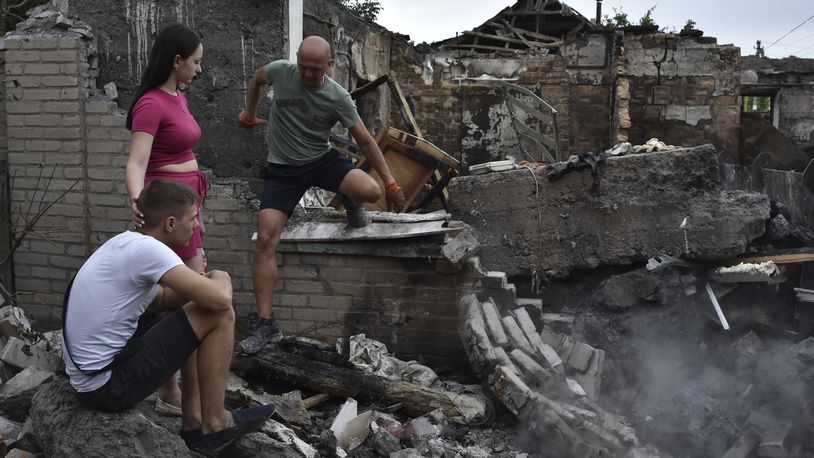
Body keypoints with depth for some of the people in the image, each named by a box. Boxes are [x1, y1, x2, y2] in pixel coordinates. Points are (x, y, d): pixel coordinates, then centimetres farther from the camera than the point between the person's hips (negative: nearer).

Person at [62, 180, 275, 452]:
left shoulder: (124, 244, 10)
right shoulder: (147, 248, -19)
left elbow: (160, 299, 26)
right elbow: (220, 299, -23)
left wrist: (205, 282, 7)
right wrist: (221, 278, 2)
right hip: (110, 387, -10)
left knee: (196, 314, 23)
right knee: (219, 315, -9)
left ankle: (193, 421, 19)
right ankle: (213, 424, 4)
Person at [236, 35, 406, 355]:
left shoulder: (338, 98, -12)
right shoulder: (280, 71, -10)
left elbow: (365, 140, -7)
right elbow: (257, 79, 15)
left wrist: (390, 183, -9)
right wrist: (249, 114, 24)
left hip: (322, 160, 0)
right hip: (283, 168, 0)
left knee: (370, 190, -29)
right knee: (266, 239, -15)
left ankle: (350, 202, 13)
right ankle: (265, 324, -10)